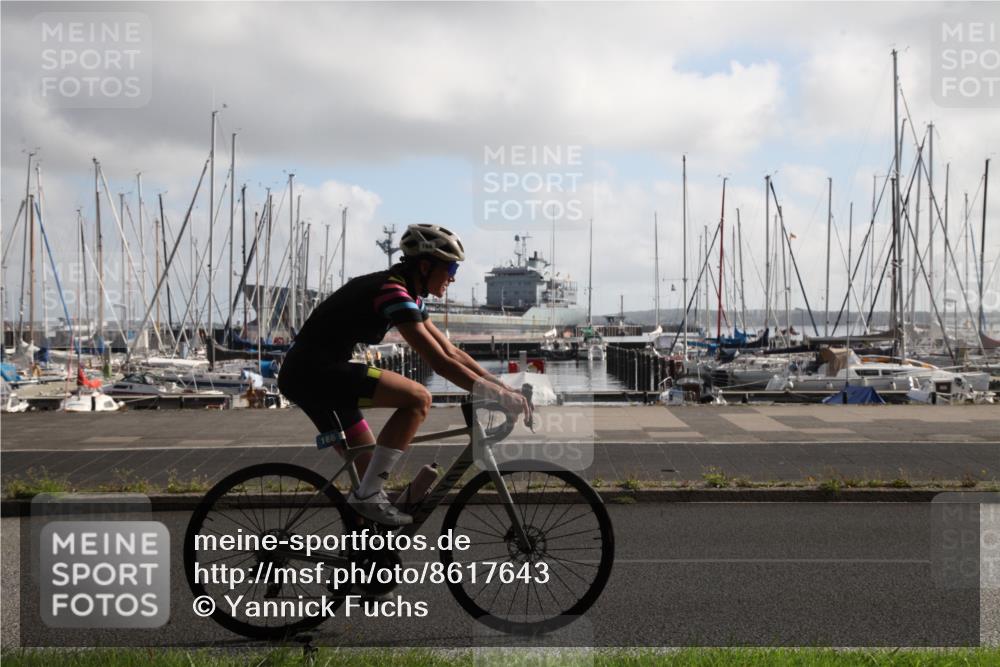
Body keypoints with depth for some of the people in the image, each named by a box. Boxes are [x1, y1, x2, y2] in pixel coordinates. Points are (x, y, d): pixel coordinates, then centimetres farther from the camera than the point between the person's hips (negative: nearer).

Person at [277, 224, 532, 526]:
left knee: (371, 469, 11)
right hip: (314, 371, -10)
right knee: (418, 398, -18)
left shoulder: (409, 296, 14)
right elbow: (440, 363, -23)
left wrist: (503, 387, 8)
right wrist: (500, 396, -20)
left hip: (308, 375, 10)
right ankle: (367, 495, -14)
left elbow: (452, 352, 15)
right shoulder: (394, 292, -17)